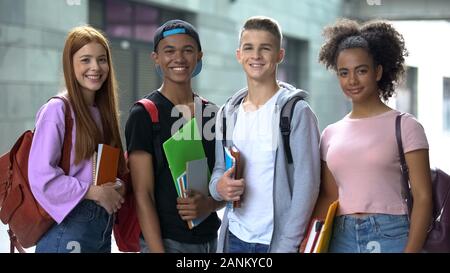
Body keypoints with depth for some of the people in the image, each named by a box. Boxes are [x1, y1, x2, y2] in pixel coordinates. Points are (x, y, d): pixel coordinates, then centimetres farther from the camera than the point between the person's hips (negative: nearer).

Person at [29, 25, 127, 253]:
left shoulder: (103, 111, 11)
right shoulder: (57, 110, -10)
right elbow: (41, 176, -16)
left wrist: (117, 190, -1)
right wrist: (93, 192, -14)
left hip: (103, 225, 7)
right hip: (68, 228, -7)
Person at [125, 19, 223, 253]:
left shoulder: (212, 114, 7)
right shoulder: (144, 115, -8)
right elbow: (143, 195, -12)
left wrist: (209, 204, -8)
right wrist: (157, 250, -19)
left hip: (210, 239, 5)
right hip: (166, 241, -5)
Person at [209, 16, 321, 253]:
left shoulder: (297, 112, -7)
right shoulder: (228, 114, 8)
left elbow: (306, 184, -11)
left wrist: (286, 245, -16)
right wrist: (219, 186, -9)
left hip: (279, 240, -4)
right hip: (234, 237, 5)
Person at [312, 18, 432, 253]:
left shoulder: (405, 126, -2)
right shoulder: (331, 134, 10)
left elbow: (422, 197, -6)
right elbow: (327, 197, 13)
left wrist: (411, 250, -15)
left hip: (390, 236, -4)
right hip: (342, 239, 4)